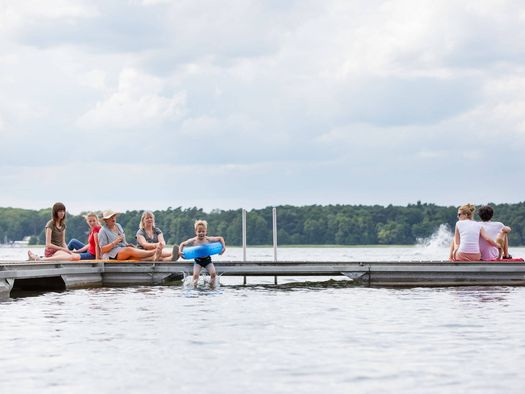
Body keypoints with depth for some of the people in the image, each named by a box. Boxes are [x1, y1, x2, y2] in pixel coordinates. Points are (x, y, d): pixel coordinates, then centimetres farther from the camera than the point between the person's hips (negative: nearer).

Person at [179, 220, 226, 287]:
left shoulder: (208, 240, -9)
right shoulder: (193, 241, -10)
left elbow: (220, 238, 2)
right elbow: (183, 244, 3)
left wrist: (223, 247, -8)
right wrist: (180, 251, -14)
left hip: (207, 259, 1)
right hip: (198, 261, -1)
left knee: (213, 273, -16)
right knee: (196, 275, -20)